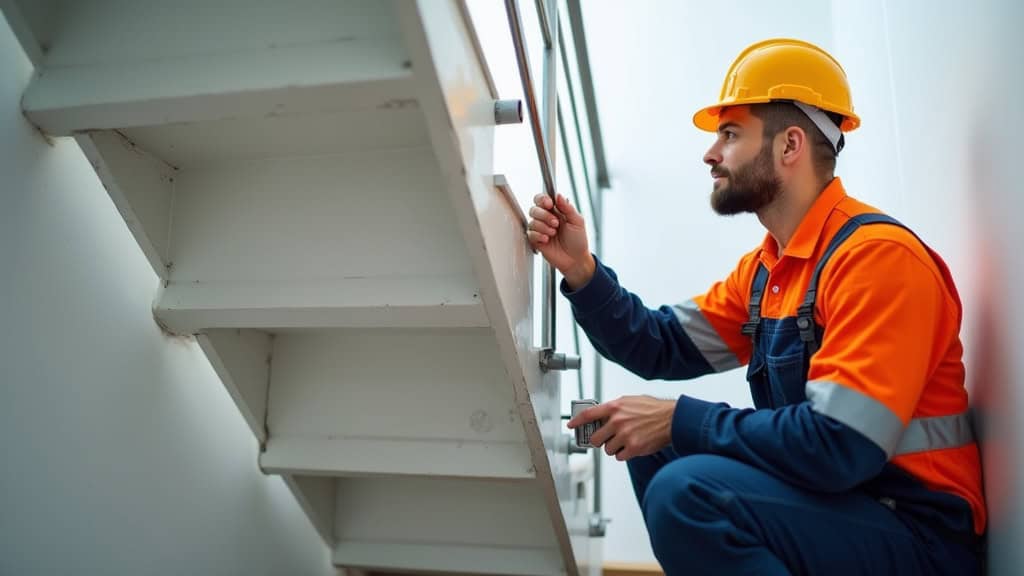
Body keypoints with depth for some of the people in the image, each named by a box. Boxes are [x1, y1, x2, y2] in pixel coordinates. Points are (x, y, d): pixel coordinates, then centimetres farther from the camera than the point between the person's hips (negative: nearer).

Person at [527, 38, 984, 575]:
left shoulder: (875, 254, -20)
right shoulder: (766, 266, 8)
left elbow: (838, 446, -28)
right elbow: (661, 347, 7)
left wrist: (679, 420, -20)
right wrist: (579, 268, -4)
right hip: (823, 501, 8)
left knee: (687, 490, -29)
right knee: (655, 446, 8)